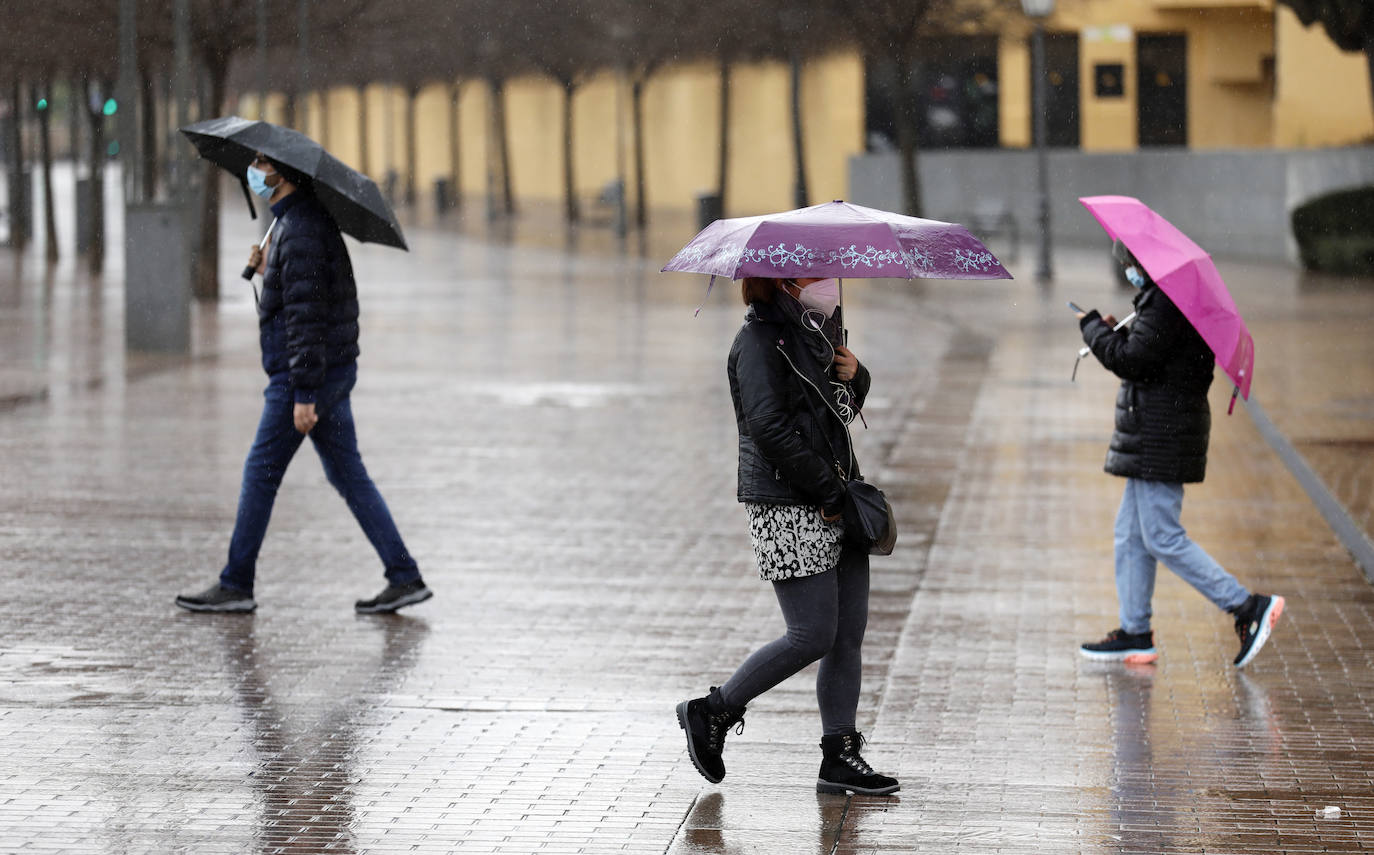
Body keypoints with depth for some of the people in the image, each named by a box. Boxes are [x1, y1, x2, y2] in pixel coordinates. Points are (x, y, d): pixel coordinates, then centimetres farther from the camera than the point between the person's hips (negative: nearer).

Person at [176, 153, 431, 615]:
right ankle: (405, 577, 7)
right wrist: (268, 273, 8)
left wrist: (304, 394, -24)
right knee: (349, 476, 10)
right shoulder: (313, 220, 14)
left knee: (260, 474, -1)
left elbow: (306, 315, -23)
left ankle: (235, 585, 7)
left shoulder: (300, 231, -18)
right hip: (336, 369, 10)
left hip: (306, 372, -10)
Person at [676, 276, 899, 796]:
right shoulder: (761, 339, -12)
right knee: (813, 637, -9)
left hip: (837, 504, 9)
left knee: (849, 635, 6)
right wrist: (828, 492, -17)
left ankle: (839, 758, 12)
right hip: (788, 509, -9)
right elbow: (769, 428, -20)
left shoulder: (822, 328, 15)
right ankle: (711, 713, 7)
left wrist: (855, 376, 3)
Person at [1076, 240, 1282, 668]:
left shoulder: (1165, 304, -18)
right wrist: (1116, 332, 10)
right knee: (1130, 534, 14)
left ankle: (1248, 606, -8)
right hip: (1157, 435, 11)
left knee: (1163, 537, -9)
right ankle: (1135, 633, 18)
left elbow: (1130, 361, -22)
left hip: (1162, 435, -11)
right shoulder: (1169, 298, 16)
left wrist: (1093, 327, -9)